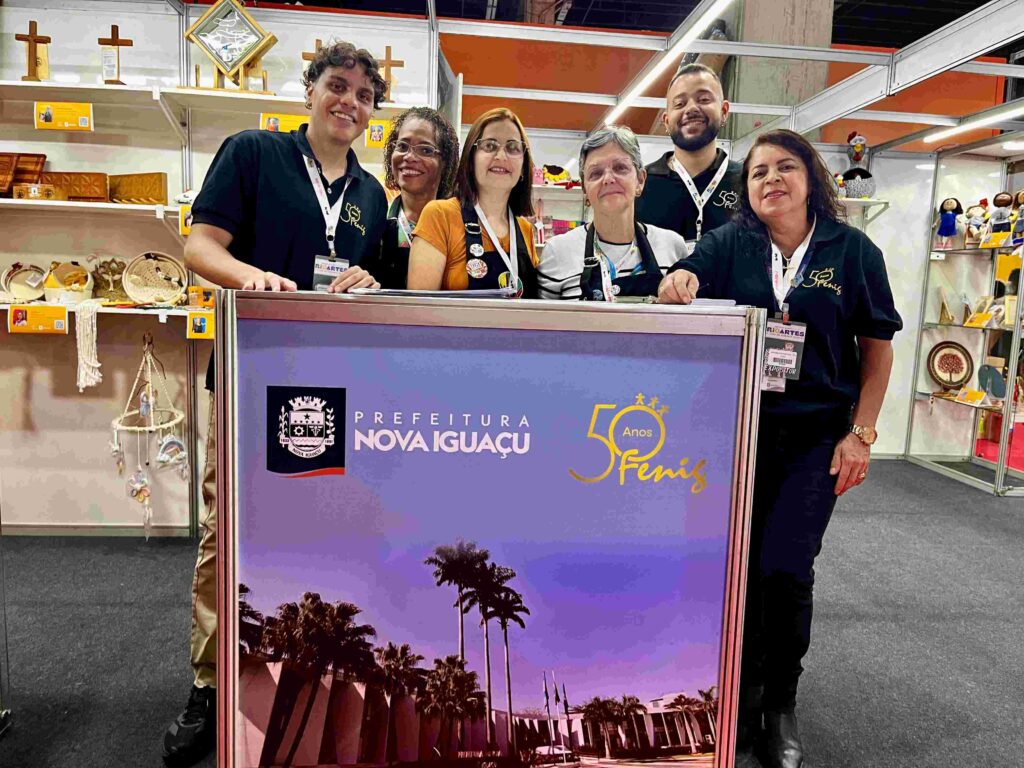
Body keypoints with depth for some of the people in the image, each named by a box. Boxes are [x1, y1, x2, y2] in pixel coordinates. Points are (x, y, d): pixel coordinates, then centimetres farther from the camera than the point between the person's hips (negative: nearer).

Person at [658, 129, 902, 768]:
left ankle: (781, 705, 22)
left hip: (816, 436, -1)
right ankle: (740, 698, 31)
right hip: (737, 428, 1)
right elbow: (687, 284, -9)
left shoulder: (853, 249, 2)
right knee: (740, 566, 8)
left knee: (786, 570, -3)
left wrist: (861, 433, -1)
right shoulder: (729, 243, 2)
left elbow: (877, 345, 4)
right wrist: (679, 283, -34)